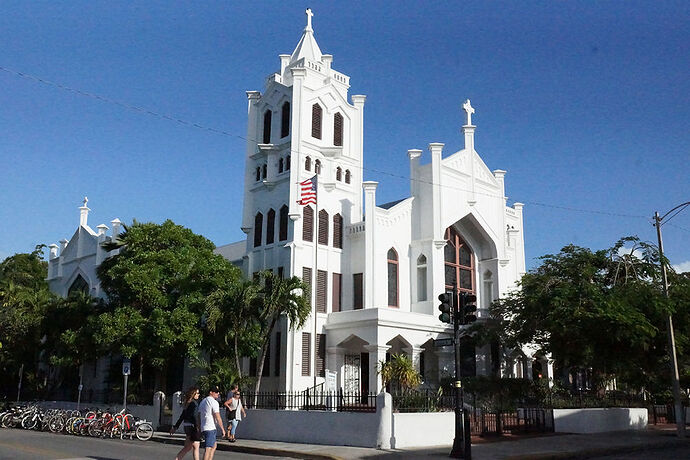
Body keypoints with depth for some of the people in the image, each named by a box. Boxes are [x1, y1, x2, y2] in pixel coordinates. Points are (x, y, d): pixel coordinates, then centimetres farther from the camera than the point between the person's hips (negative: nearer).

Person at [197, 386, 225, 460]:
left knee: (214, 445, 19)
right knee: (208, 448, -9)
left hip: (203, 428, 9)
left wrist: (199, 428, 24)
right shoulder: (214, 402, -10)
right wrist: (222, 429, -8)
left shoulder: (202, 402, 17)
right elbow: (218, 418, -14)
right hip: (210, 428, -9)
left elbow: (199, 417, 20)